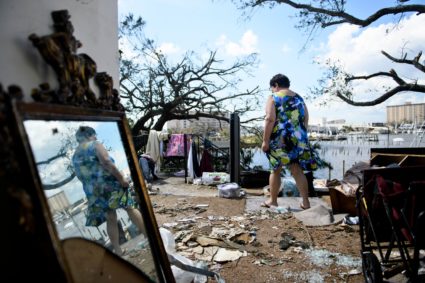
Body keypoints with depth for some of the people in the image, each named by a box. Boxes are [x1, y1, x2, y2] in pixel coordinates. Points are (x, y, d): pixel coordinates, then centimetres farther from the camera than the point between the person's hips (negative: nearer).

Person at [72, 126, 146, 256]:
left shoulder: (75, 157, 18)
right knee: (130, 208, 4)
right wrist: (121, 178, -18)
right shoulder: (94, 145, -3)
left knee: (111, 219, 11)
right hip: (109, 184, -6)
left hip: (92, 191, 6)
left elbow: (81, 177, 18)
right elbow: (106, 162, -19)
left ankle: (118, 251, 13)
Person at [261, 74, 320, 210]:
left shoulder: (273, 98, -3)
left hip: (280, 140, -5)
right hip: (298, 140, 5)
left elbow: (270, 119, -15)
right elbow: (305, 121, 16)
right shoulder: (300, 99, 15)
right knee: (298, 171, 7)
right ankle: (305, 202, 6)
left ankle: (272, 201, 20)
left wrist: (265, 140, -13)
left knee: (275, 170, 9)